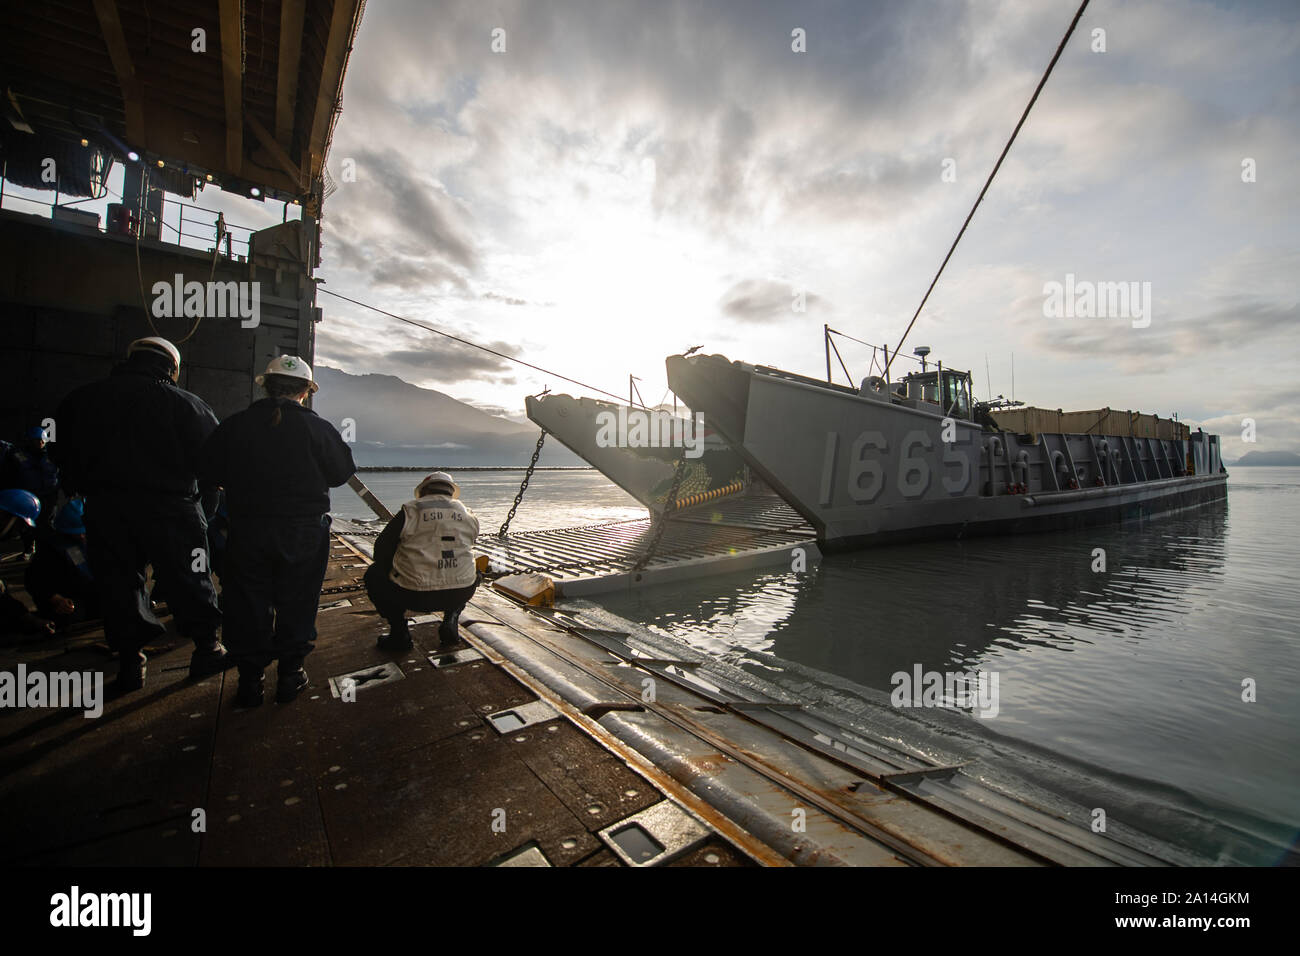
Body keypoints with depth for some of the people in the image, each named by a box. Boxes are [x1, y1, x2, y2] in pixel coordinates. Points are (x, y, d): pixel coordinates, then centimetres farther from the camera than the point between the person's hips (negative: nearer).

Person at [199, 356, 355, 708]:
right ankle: (290, 675, 21)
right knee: (296, 604, 11)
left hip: (247, 532, 2)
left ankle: (250, 681, 22)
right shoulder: (318, 428, -10)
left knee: (247, 605, 14)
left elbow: (210, 472, 5)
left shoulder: (233, 426, -4)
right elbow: (341, 473, -1)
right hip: (305, 532, -1)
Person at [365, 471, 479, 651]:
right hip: (460, 594, 3)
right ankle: (451, 619, 16)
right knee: (474, 574, 36)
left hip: (414, 597, -2)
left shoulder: (410, 511, 1)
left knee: (374, 574, 23)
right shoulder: (468, 514, 10)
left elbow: (381, 549, 8)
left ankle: (399, 633, 14)